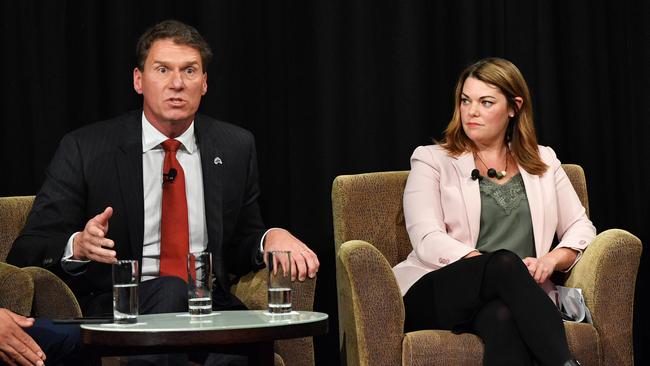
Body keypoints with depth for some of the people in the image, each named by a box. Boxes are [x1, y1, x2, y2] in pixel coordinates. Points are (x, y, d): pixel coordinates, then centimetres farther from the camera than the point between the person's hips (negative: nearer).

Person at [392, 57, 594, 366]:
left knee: (503, 316, -40)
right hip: (436, 292, -1)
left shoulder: (543, 161, 23)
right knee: (505, 263, -37)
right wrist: (497, 267, -18)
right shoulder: (431, 161, 12)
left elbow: (581, 228, 18)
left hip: (517, 293, 2)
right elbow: (428, 241, -3)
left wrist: (551, 259, -6)